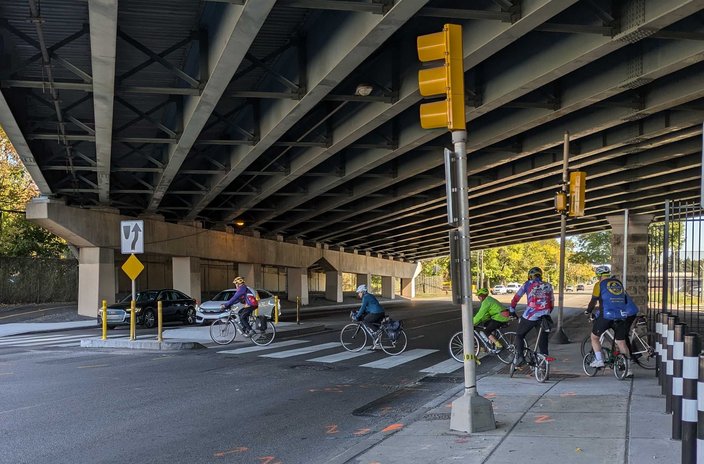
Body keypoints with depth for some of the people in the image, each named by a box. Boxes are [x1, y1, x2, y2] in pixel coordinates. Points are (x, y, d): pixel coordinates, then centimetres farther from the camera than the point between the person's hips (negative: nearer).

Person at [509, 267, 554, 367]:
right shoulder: (548, 286, 16)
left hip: (530, 315, -2)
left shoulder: (528, 284, 9)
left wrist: (511, 310, 22)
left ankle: (519, 356, -3)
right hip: (544, 316, 3)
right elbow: (552, 302, 18)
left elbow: (516, 297, 11)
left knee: (519, 335, 14)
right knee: (543, 340, 14)